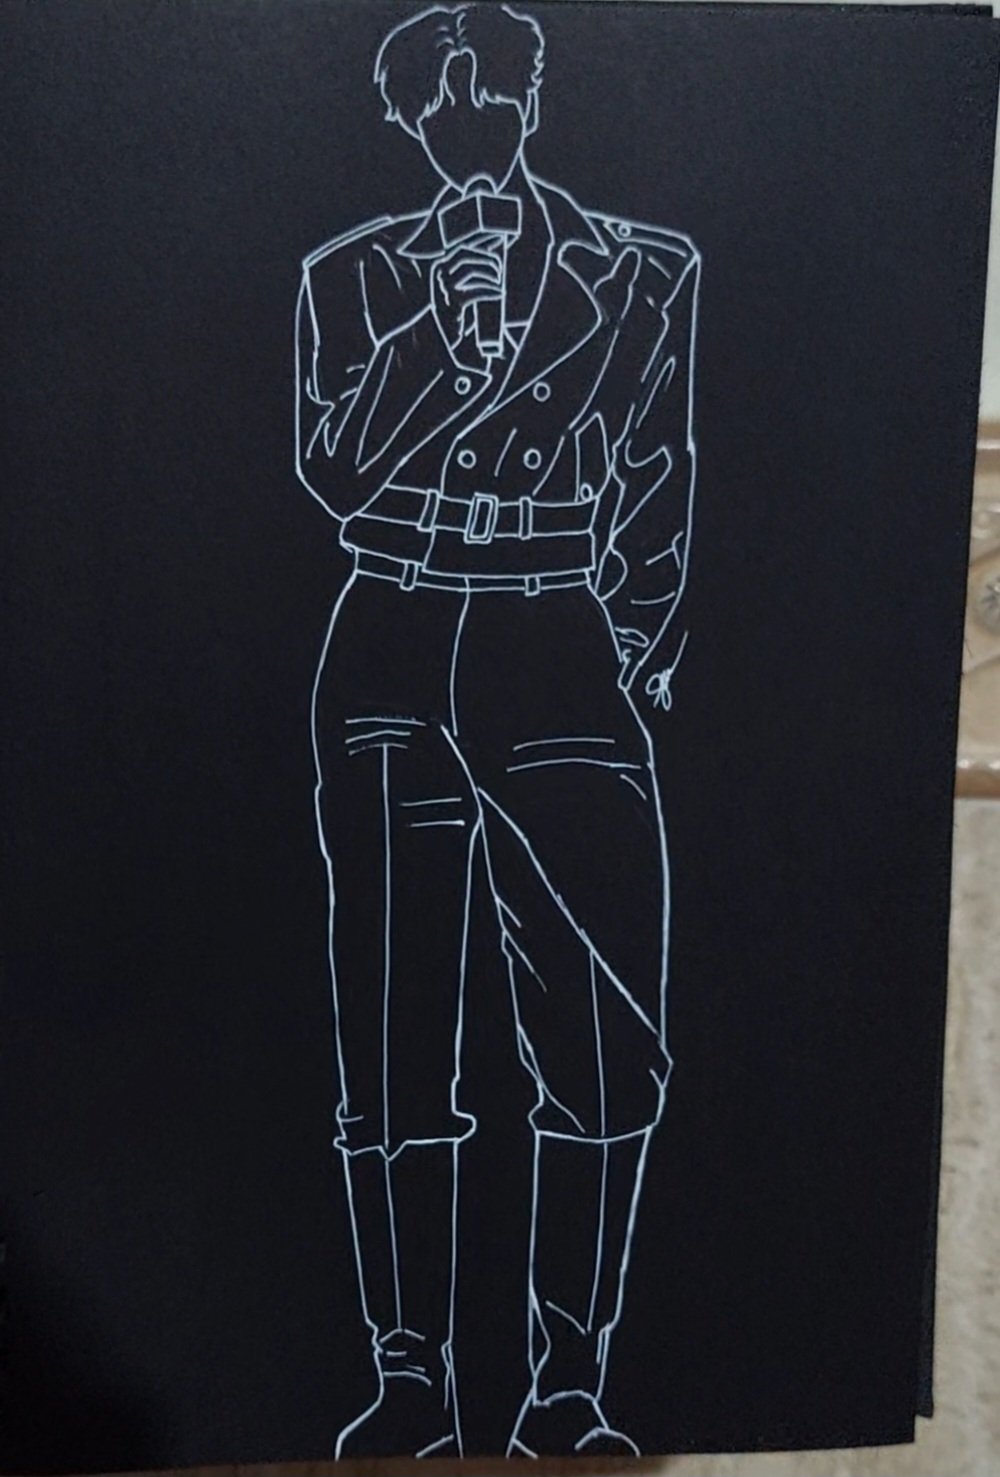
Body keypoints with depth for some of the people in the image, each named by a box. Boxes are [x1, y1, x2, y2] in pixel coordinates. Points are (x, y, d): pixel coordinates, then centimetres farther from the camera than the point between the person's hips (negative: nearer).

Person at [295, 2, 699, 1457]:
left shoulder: (648, 271, 12)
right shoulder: (355, 276, 12)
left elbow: (665, 481, 12)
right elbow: (337, 473, 0)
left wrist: (644, 648, 5)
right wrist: (446, 326, -9)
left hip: (568, 668, 0)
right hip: (393, 669, 1)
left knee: (608, 1040, -5)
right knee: (395, 1035, 2)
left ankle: (568, 1390, 16)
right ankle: (411, 1381, 20)